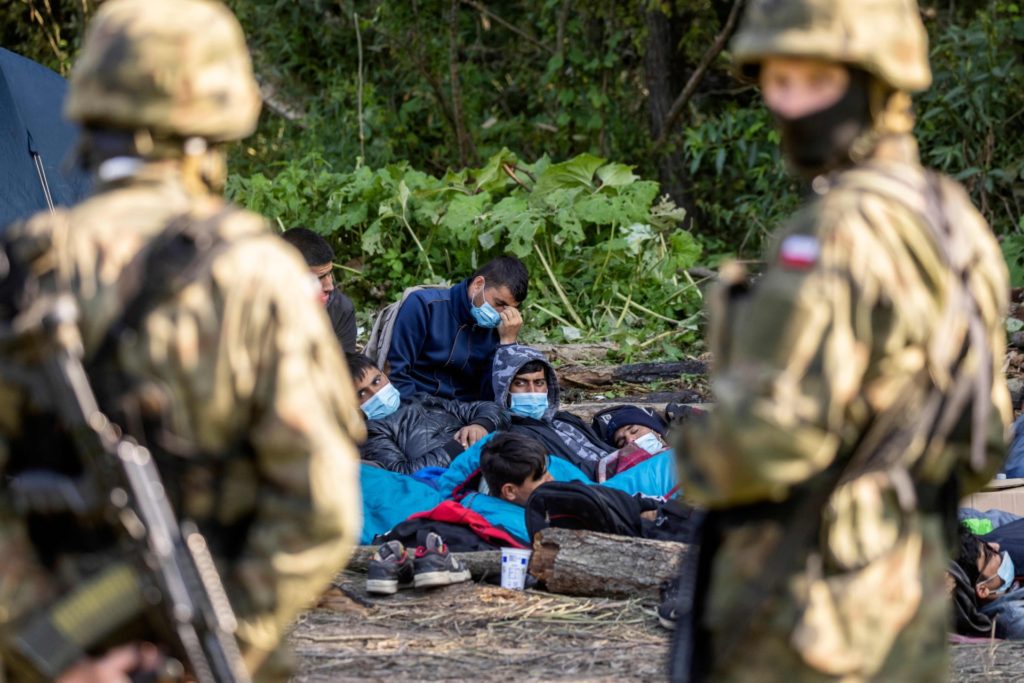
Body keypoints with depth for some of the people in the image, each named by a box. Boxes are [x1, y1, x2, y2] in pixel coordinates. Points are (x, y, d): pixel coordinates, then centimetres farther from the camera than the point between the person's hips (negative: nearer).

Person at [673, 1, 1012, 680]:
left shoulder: (845, 226, -20)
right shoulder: (953, 221, 9)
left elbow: (776, 428, -26)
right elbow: (981, 449, 15)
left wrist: (699, 468, -7)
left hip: (806, 594, -9)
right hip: (909, 589, 9)